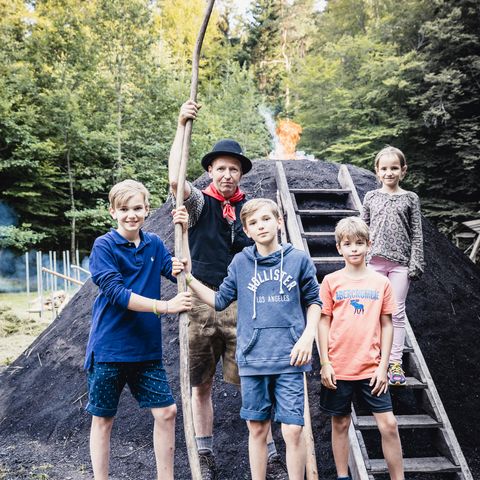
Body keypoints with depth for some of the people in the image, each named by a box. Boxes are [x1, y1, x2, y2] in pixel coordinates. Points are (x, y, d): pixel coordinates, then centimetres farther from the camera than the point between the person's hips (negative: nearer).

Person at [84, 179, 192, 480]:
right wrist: (164, 306, -25)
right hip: (110, 348, -4)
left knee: (166, 412, 5)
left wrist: (183, 233, -9)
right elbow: (115, 292, -18)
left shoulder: (154, 244, 7)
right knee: (103, 419, 8)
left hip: (147, 348, 5)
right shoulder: (104, 246, -9)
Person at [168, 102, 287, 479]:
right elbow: (176, 180, -18)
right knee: (201, 385, 9)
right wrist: (182, 125, -16)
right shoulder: (200, 203, 2)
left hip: (242, 306, 1)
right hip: (202, 303, -1)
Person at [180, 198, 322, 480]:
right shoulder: (241, 262, 4)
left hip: (290, 359, -2)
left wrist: (308, 336, -4)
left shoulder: (299, 260, 0)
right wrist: (189, 279, 2)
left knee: (293, 430, -3)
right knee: (257, 428, 12)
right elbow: (220, 300, 10)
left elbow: (313, 301, 9)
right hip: (252, 359, 2)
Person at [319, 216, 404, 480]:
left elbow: (387, 325, 5)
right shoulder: (331, 281, -1)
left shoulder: (381, 282, 2)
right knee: (340, 424, 10)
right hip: (338, 368, 0)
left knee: (388, 424, 0)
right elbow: (323, 323, 0)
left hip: (371, 368, 1)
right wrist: (325, 363, -4)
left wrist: (383, 365, -1)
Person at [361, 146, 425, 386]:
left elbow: (416, 234, 5)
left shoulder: (410, 198, 6)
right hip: (374, 261, 1)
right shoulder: (371, 197, 8)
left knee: (397, 312, 3)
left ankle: (395, 362, 8)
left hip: (400, 262, -1)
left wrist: (415, 263, -2)